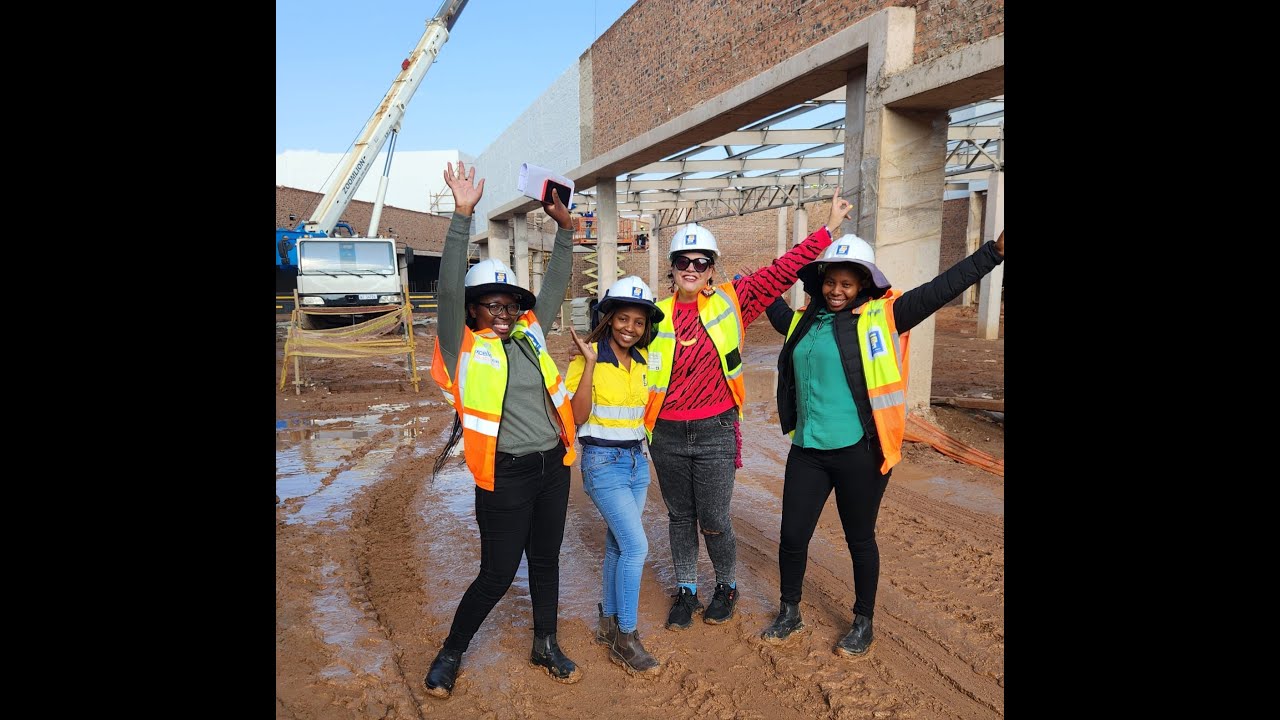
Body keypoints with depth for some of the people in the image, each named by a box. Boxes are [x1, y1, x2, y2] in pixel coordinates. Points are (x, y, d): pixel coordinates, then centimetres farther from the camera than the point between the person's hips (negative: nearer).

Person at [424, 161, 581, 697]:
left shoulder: (529, 334, 5)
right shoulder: (464, 348, -9)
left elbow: (555, 285, 12)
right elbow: (449, 289, -20)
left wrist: (564, 228, 4)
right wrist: (463, 215, -25)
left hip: (553, 467, 5)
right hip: (506, 476, -5)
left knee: (546, 560, 18)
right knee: (497, 575, 4)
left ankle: (545, 647, 37)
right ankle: (451, 653, 28)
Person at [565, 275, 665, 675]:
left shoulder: (642, 361, 7)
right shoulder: (588, 358, -11)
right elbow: (578, 415, -20)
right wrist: (590, 363, -24)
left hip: (637, 461, 7)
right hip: (602, 462, -6)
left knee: (618, 546, 14)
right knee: (635, 545, -13)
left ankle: (608, 625, 28)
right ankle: (625, 640, 0)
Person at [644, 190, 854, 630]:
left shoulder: (731, 303, -2)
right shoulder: (656, 314, 1)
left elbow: (781, 271, -3)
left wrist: (828, 229, -3)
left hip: (715, 433, -2)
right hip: (667, 436, 2)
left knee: (714, 522, 4)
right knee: (680, 517, 14)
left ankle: (726, 587, 32)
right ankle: (686, 592, 34)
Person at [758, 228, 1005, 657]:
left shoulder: (882, 316, -4)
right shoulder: (804, 321, 9)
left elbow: (941, 289, -11)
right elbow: (774, 309, 32)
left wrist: (995, 250, -16)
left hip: (859, 452, -4)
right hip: (807, 451, 4)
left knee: (859, 540, 11)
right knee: (792, 536, 10)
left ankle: (863, 623, 33)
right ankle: (790, 614, 33)